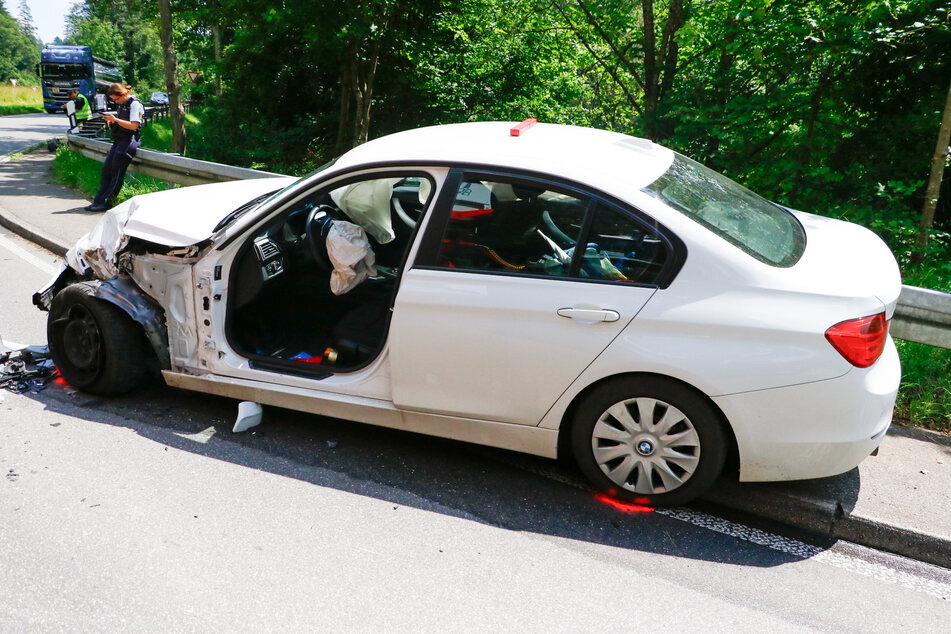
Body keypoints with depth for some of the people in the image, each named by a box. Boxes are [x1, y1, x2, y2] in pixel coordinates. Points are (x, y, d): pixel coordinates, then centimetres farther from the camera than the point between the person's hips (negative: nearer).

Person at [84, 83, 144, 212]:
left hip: (129, 140, -9)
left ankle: (104, 203, -6)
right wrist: (111, 121, 6)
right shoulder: (122, 104, 20)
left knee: (116, 174, -9)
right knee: (106, 170, 2)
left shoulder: (135, 104, -8)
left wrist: (115, 120, -19)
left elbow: (133, 125, -18)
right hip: (118, 140, 9)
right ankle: (98, 201, 2)